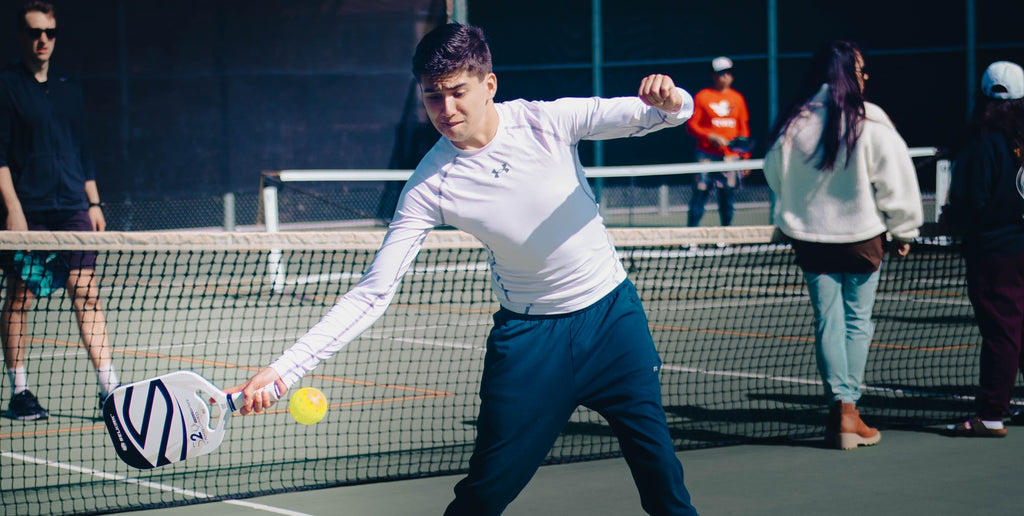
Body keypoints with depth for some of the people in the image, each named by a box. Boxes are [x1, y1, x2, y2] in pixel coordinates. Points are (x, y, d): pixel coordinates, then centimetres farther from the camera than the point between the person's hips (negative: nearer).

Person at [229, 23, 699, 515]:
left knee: (660, 474, 2)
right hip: (528, 335, -1)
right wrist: (282, 369, -25)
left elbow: (657, 114, -4)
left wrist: (668, 100, -31)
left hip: (612, 313, 1)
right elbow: (372, 292, -16)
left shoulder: (549, 120, -13)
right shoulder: (429, 186, -15)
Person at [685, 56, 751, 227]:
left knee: (728, 196, 2)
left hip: (731, 156, 3)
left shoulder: (738, 98, 13)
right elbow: (691, 125, 0)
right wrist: (711, 137, -14)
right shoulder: (702, 96, 3)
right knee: (700, 193, -6)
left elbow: (744, 129, 14)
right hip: (707, 155, -3)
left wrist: (745, 156, 8)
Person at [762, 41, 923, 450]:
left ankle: (840, 404, 1)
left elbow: (775, 177, 9)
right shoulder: (870, 123, -15)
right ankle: (849, 414, 5)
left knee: (827, 321, 8)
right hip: (862, 234, -2)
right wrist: (903, 232, 4)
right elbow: (896, 181, -9)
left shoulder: (792, 124, -5)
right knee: (857, 322, 7)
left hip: (809, 236, 2)